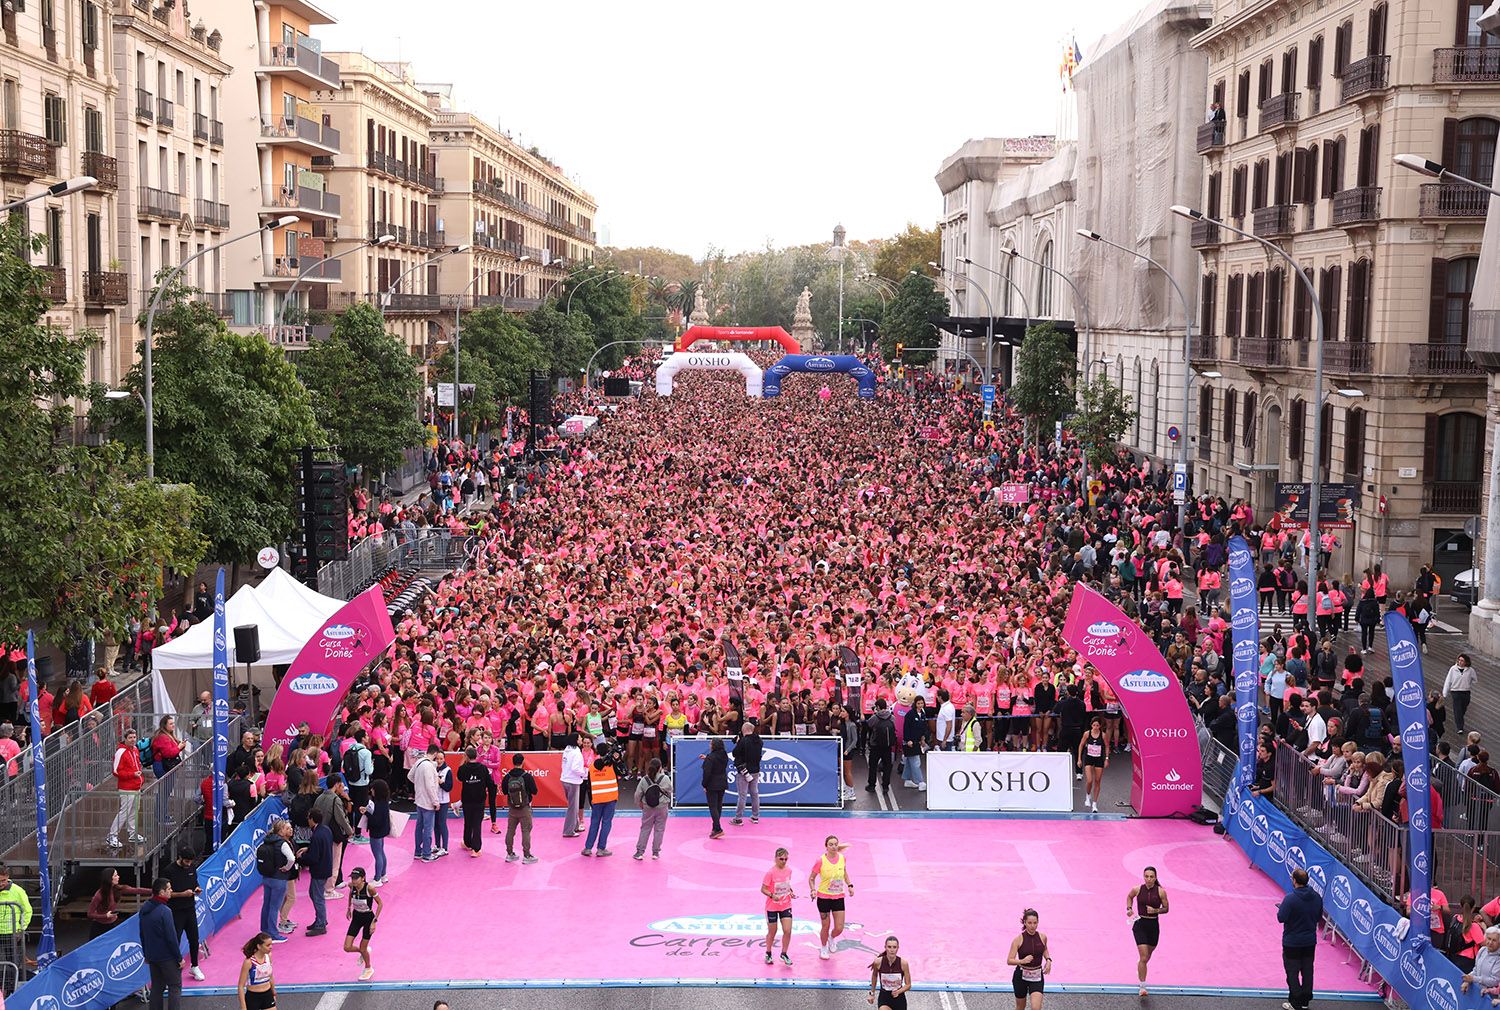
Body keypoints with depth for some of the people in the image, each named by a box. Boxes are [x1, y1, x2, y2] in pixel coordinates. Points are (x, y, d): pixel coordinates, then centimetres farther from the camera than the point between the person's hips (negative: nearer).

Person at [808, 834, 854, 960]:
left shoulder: (842, 858, -4)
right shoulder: (821, 861, -15)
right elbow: (811, 878, -4)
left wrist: (849, 885, 4)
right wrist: (813, 890, -19)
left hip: (839, 897, 3)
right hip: (824, 897, -3)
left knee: (839, 928, 0)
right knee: (826, 927, 6)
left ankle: (832, 938, 37)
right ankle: (823, 948, 34)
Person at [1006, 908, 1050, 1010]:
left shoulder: (1042, 937, -5)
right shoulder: (1018, 939, -14)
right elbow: (1009, 961, -16)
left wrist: (1048, 960, 1)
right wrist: (1022, 961, -34)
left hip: (1037, 976, 1)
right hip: (1021, 976, -1)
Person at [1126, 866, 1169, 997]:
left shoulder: (1161, 891, -6)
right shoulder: (1137, 889, -5)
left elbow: (1166, 909, 3)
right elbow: (1129, 897, 17)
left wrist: (1155, 910, -15)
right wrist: (1129, 908, 0)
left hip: (1154, 925, 2)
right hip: (1140, 925, -2)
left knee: (1148, 955, 19)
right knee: (1144, 957, -12)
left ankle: (1140, 970, 51)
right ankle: (1142, 986, -9)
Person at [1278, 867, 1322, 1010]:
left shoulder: (1290, 898, -23)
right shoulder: (1317, 897, -4)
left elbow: (1281, 918, -22)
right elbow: (1319, 917, 7)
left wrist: (1280, 908, -2)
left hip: (1292, 943, -6)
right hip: (1310, 941, 6)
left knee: (1292, 972, 7)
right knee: (1307, 971, 17)